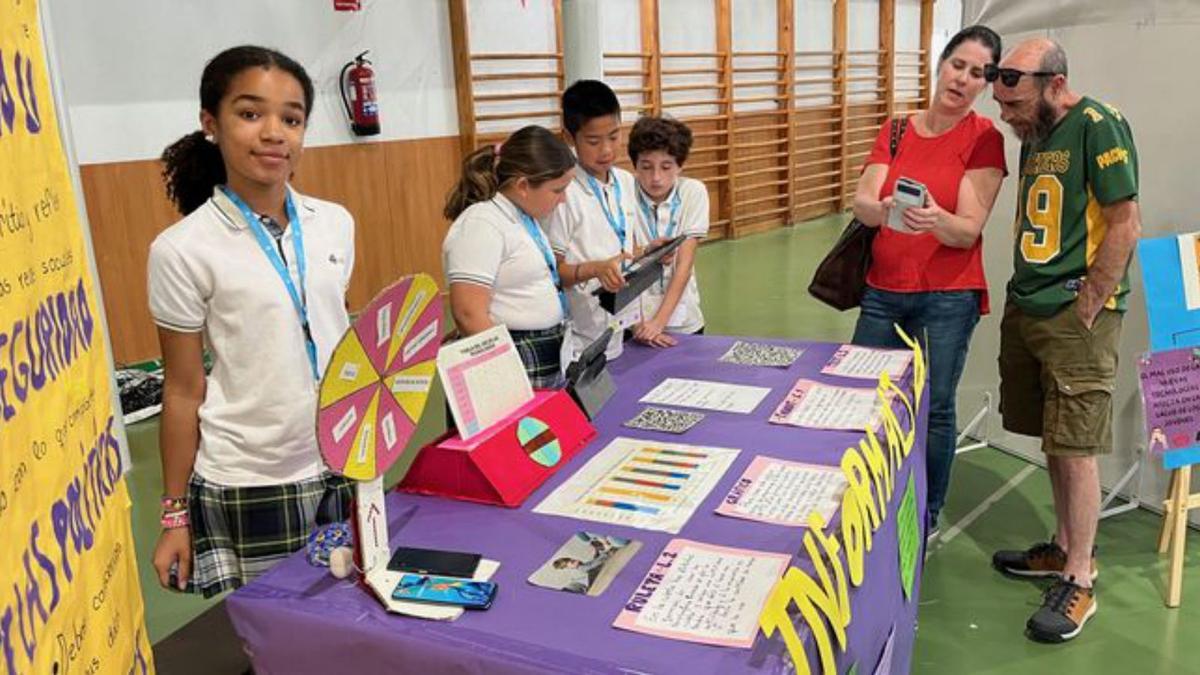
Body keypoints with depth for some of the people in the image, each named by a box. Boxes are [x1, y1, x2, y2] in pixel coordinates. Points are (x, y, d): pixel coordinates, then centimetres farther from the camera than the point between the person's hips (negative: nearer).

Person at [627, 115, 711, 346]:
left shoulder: (694, 192, -8)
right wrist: (636, 323, -20)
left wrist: (659, 320, -18)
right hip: (633, 321, -2)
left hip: (682, 321, 2)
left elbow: (685, 263, -11)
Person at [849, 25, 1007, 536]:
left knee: (935, 409, 1)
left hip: (949, 296, -3)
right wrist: (884, 210, -30)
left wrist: (935, 219, -34)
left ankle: (928, 515, 22)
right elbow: (862, 201, -7)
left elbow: (968, 230, -12)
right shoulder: (895, 131, 5)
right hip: (883, 289, 4)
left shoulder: (984, 138, -5)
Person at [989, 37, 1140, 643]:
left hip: (1077, 317, -8)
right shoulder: (1034, 135, 13)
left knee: (1075, 449, -3)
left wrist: (1083, 312, -15)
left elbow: (1125, 226, -15)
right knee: (1052, 440, 15)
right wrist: (1027, 299, 13)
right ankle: (1065, 548, 30)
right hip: (1025, 309, 8)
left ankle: (1079, 582, 9)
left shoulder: (1098, 127, -12)